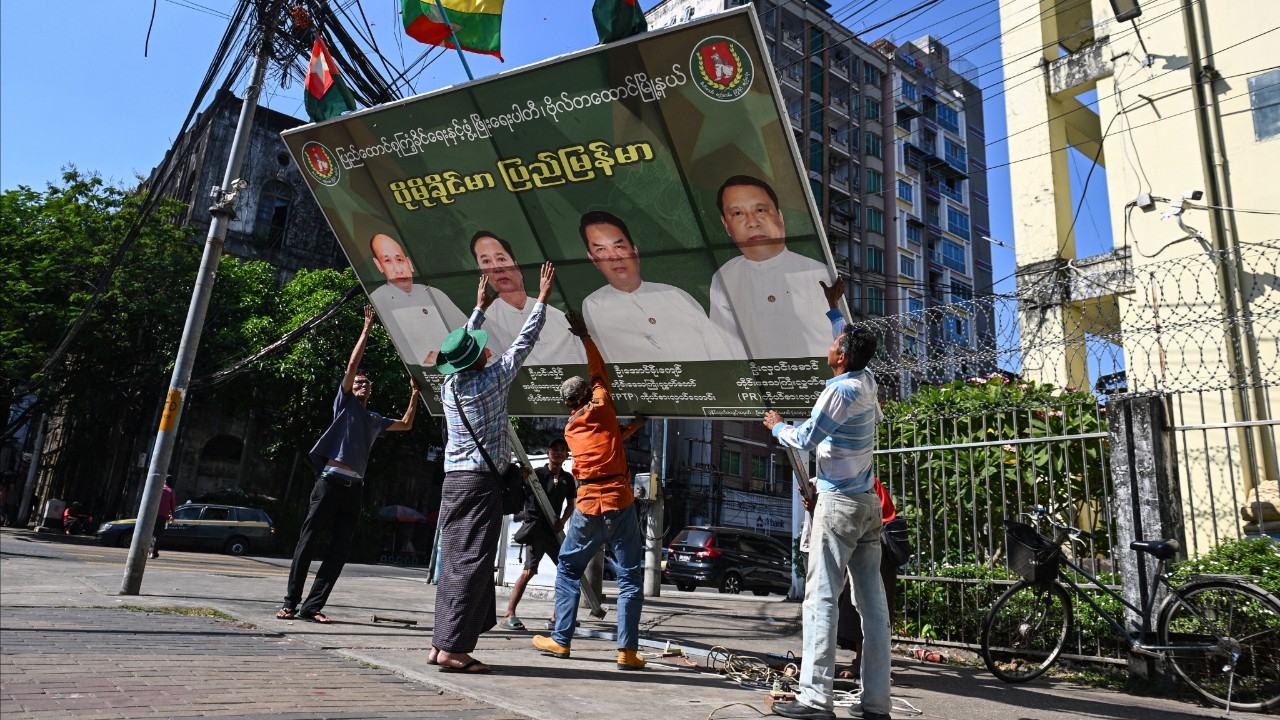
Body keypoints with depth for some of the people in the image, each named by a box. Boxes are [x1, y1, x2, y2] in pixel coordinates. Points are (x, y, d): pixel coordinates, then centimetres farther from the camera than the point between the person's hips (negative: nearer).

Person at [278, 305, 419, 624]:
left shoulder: (375, 420, 23)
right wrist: (368, 328, 2)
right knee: (307, 542, -4)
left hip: (354, 488, 5)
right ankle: (290, 602, 1)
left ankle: (312, 606, 1)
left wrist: (415, 395, 28)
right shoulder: (345, 404, 9)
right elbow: (353, 363, 2)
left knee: (338, 551, -1)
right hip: (331, 481, -5)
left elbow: (405, 425, 35)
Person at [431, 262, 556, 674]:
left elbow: (463, 343, 25)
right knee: (472, 564, -6)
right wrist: (542, 299, 11)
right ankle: (453, 648, -7)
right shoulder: (492, 380, -8)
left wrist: (480, 308, 36)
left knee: (453, 561, 9)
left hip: (453, 480, 7)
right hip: (483, 481, -7)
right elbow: (524, 342, 0)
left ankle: (441, 643, 12)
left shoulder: (449, 385, 8)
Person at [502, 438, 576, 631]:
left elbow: (570, 504, 16)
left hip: (554, 528, 6)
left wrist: (562, 521, -2)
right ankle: (509, 615, -12)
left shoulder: (568, 478, 9)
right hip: (535, 526, -6)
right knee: (529, 570, -18)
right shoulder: (537, 473, -7)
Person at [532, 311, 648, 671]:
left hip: (588, 508, 2)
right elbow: (599, 372, 19)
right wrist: (585, 336, 26)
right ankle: (628, 651, 2)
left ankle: (560, 640, 20)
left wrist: (635, 423, 31)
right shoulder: (602, 406, 3)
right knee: (629, 578, 5)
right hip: (620, 503, -2)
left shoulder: (570, 430, 12)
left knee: (568, 570, 19)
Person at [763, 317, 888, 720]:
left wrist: (777, 427, 10)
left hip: (839, 502, -8)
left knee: (821, 597, -7)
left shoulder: (839, 390, -14)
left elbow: (805, 439, -11)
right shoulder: (867, 385, 10)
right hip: (868, 503, 8)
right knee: (872, 601, 6)